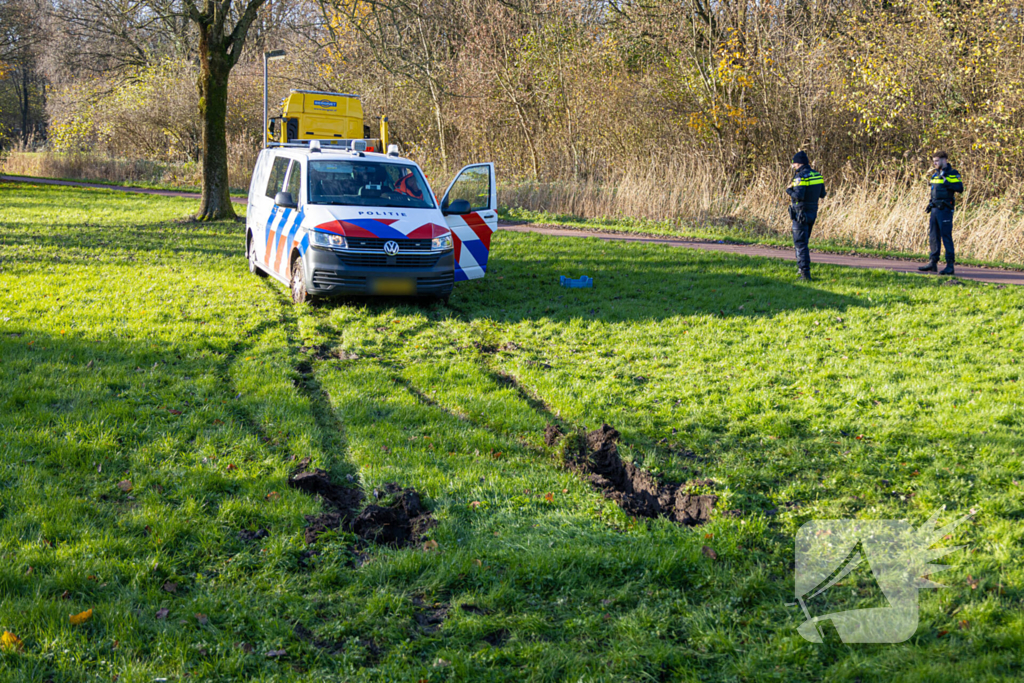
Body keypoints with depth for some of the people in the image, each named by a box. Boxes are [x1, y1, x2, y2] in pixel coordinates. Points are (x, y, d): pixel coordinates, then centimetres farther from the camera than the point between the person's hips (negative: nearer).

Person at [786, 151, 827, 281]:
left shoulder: (801, 176, -18)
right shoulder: (817, 175, 6)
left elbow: (798, 195, -25)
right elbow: (822, 194, 11)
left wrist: (789, 190, -7)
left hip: (801, 213, -8)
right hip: (813, 212, 8)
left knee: (800, 242, -6)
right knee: (802, 240, 24)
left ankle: (805, 272, -12)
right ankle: (800, 265, 34)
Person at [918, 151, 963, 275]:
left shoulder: (952, 174, -5)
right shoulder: (936, 175, 18)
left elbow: (960, 188, -16)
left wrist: (947, 183, -23)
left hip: (945, 209, -8)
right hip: (935, 209, 8)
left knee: (946, 236, -8)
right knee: (933, 236, 8)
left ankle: (950, 265, -6)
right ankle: (933, 263, 13)